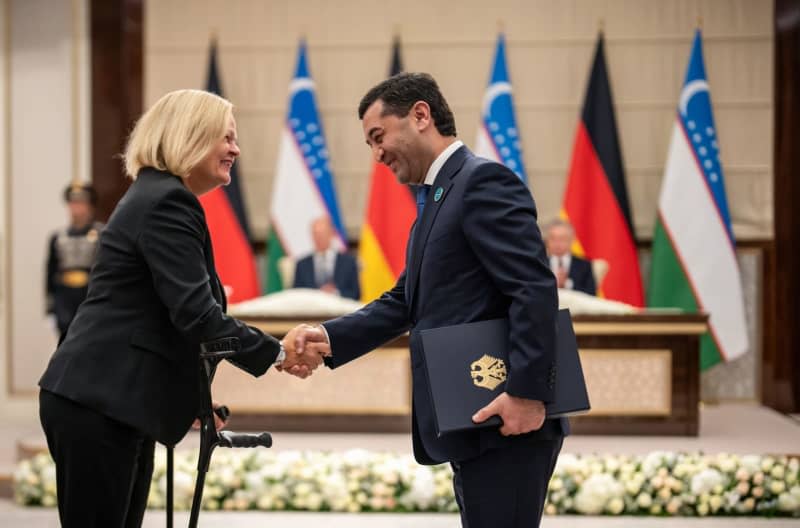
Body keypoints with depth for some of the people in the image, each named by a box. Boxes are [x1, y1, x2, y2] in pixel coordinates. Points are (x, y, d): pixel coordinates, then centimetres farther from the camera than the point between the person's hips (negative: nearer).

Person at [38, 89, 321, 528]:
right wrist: (277, 354, -14)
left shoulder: (156, 196, 19)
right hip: (97, 404, -10)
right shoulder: (167, 201, -13)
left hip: (111, 402, 10)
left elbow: (179, 310, 23)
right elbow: (195, 312, -21)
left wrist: (195, 399, 21)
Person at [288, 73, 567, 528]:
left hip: (505, 422, -10)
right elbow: (406, 301, 19)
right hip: (476, 425, 10)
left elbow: (535, 290, -20)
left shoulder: (484, 181, -11)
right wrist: (331, 339, 5)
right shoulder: (439, 197, 20)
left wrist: (527, 392, -25)